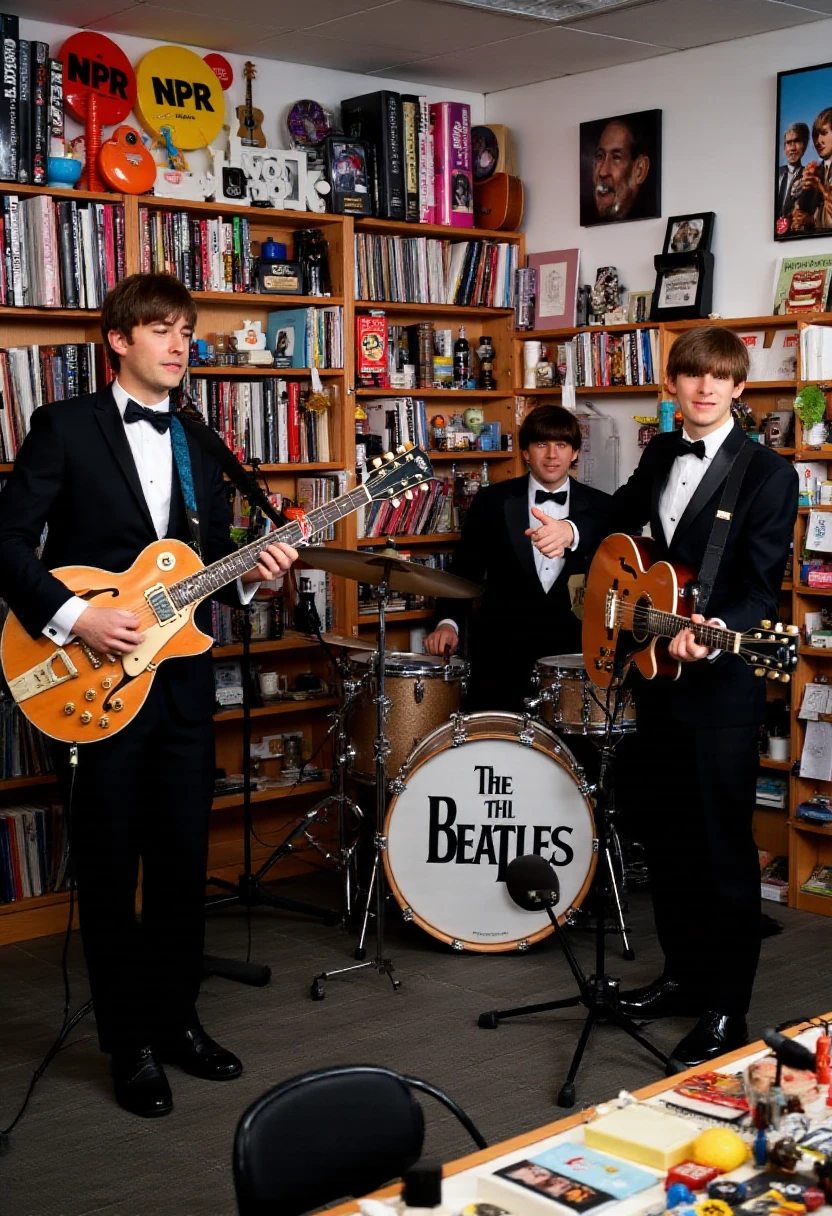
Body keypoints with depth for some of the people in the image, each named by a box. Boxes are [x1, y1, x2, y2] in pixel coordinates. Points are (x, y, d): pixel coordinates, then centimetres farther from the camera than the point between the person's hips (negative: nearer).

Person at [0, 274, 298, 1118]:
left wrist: (249, 574, -3)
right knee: (110, 869, 3)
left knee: (183, 860, 10)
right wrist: (73, 616, -18)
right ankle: (130, 1043, 16)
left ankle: (176, 1019, 26)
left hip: (181, 677, 5)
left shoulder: (202, 443, 14)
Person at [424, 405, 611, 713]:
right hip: (502, 645, 0)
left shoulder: (598, 507, 7)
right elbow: (466, 569, 8)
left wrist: (571, 533, -38)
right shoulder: (492, 501, 7)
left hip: (571, 644, 1)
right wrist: (449, 621, -10)